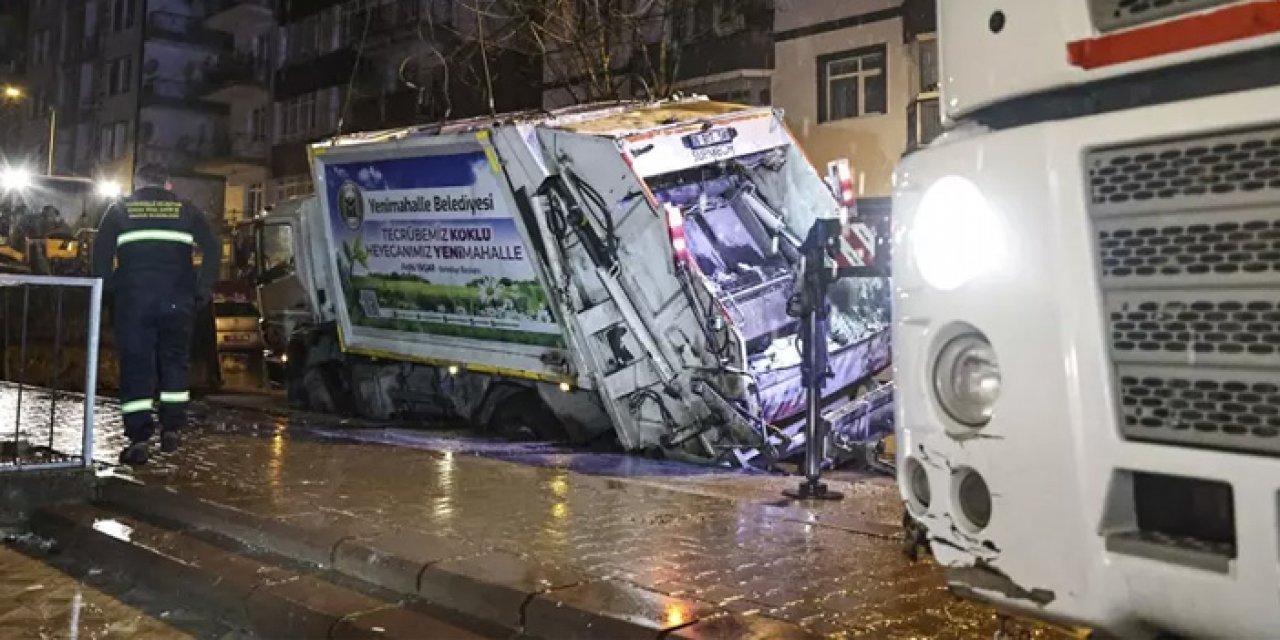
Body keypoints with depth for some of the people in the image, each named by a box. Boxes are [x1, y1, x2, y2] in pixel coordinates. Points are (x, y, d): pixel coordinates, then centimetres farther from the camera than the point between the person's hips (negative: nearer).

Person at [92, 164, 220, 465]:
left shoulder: (120, 209, 14)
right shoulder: (186, 210, 14)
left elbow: (100, 253, 5)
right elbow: (213, 249, 4)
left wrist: (106, 291, 11)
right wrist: (204, 289, 7)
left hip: (133, 297, -1)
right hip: (176, 298, 1)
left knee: (136, 365, 1)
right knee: (174, 361, 14)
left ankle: (138, 439, -5)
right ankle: (171, 429, 10)